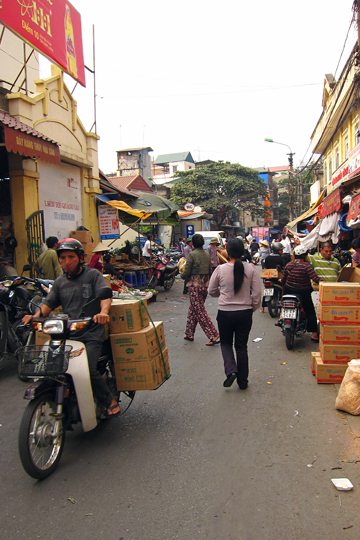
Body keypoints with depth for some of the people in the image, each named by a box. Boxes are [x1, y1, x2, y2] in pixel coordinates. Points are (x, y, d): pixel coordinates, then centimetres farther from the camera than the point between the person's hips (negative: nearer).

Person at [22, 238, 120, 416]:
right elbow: (49, 303, 12)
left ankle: (110, 400, 1)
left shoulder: (93, 275, 4)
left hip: (91, 334, -4)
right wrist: (35, 316, -9)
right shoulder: (59, 282, 18)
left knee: (87, 369, -22)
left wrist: (103, 311, -32)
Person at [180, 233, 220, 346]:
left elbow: (186, 273, -13)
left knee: (200, 311, -2)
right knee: (193, 309, 18)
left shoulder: (192, 255, -13)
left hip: (195, 285, -7)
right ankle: (189, 334, 26)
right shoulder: (207, 254, 7)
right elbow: (209, 271, 13)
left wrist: (181, 275, 8)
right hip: (205, 284, 7)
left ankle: (213, 336, -4)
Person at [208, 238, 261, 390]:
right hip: (245, 312, 1)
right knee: (242, 346, 14)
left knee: (226, 343, 20)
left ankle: (231, 370, -3)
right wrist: (253, 308, 11)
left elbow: (212, 291, 4)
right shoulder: (251, 269, -7)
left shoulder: (220, 269, -9)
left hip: (225, 313, -1)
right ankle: (242, 381, 22)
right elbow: (257, 293, -4)